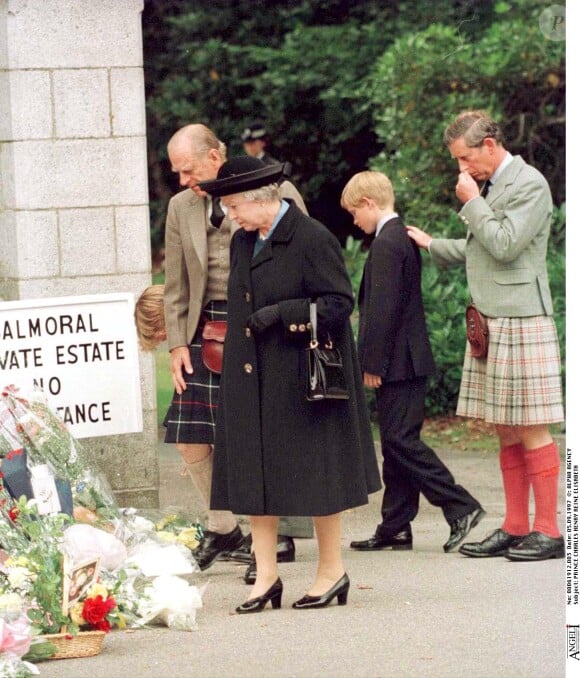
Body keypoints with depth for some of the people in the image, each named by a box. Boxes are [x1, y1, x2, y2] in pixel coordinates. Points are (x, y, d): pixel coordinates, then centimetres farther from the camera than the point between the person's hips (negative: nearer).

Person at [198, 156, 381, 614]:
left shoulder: (312, 239, -12)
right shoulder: (242, 243, 12)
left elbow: (339, 302, -14)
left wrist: (282, 313, -21)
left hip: (300, 379, -7)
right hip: (251, 382, 7)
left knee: (313, 472, 0)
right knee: (253, 474, 3)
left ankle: (332, 570, 12)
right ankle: (266, 575, 7)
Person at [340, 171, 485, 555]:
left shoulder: (386, 245, -16)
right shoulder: (404, 238, 15)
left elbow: (383, 308, -21)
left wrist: (373, 363, -18)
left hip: (398, 363, -10)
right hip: (410, 361, 10)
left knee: (401, 441, -10)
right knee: (398, 442, 10)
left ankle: (460, 508, -11)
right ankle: (395, 527, 12)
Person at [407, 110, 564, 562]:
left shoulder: (529, 185, -10)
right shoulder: (490, 188, 17)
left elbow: (504, 245, -18)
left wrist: (472, 202, -11)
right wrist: (432, 245, 20)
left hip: (521, 321, -9)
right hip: (489, 322, 9)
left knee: (532, 431, -6)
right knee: (506, 432, 9)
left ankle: (548, 530, -3)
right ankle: (515, 528, 13)